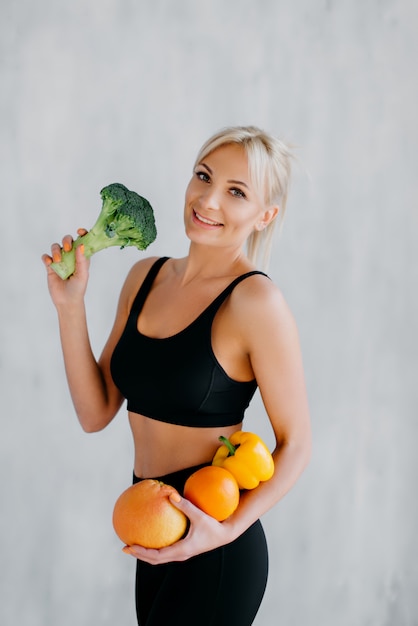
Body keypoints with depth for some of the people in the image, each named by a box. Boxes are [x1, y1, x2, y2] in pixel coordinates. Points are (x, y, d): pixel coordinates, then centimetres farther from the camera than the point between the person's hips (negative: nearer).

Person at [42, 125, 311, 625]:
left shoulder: (255, 301, -16)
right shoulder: (145, 276, 3)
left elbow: (295, 443, -11)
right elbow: (96, 413, 2)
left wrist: (229, 529, -23)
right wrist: (70, 305, -5)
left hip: (214, 552, -6)